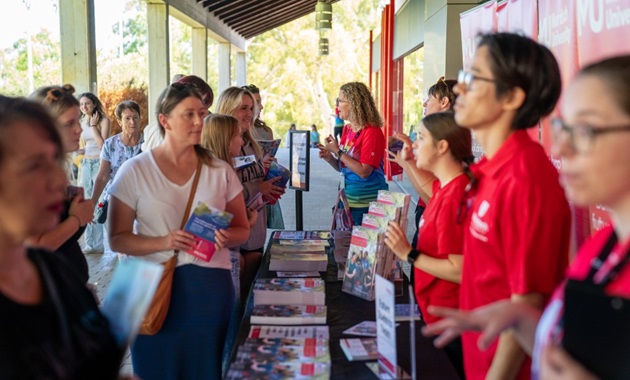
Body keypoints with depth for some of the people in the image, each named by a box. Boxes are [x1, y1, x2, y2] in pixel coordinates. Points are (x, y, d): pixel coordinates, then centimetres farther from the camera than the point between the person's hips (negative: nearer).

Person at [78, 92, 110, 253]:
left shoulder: (103, 120, -5)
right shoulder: (81, 123, 14)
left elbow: (102, 144, -14)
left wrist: (93, 125, -11)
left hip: (99, 163, -6)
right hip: (86, 164, 7)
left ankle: (97, 243, 0)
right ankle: (89, 243, 14)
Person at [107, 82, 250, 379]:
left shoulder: (221, 171, 4)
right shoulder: (134, 171, -4)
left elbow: (242, 230, 11)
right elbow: (117, 239, -4)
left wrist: (226, 237, -12)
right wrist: (163, 243, -21)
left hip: (212, 288, 2)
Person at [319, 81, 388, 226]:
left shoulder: (372, 132, -15)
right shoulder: (347, 130, 6)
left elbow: (364, 172, -22)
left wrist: (338, 151, -18)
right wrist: (330, 158, -5)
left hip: (366, 203, -7)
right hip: (347, 198, 7)